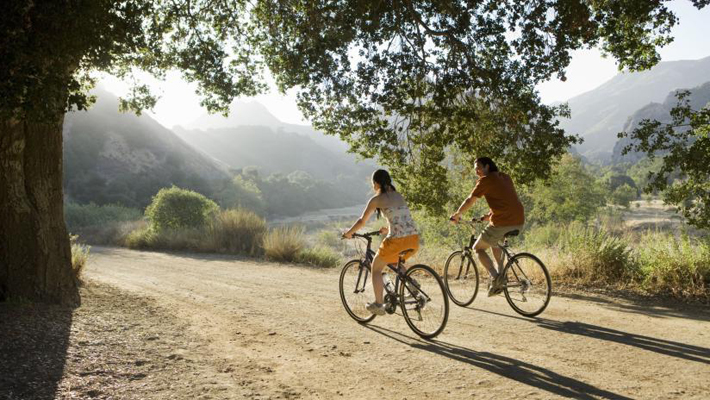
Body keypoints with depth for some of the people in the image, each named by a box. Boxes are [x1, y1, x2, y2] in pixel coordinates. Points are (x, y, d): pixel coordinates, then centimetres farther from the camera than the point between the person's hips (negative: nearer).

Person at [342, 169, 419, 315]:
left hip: (397, 240, -6)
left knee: (376, 268, 17)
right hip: (414, 239, 6)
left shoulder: (376, 199, 2)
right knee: (397, 262, 36)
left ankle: (378, 305, 17)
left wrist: (348, 233, 23)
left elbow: (362, 221, 6)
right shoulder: (398, 196, 20)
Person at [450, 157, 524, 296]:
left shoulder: (486, 180, -3)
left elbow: (470, 200, -1)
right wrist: (489, 215, 36)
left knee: (478, 248, 11)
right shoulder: (506, 177, 20)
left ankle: (495, 277, -7)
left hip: (501, 223, -8)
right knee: (494, 241, 33)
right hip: (519, 222, 8)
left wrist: (456, 215, 12)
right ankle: (501, 274, 22)